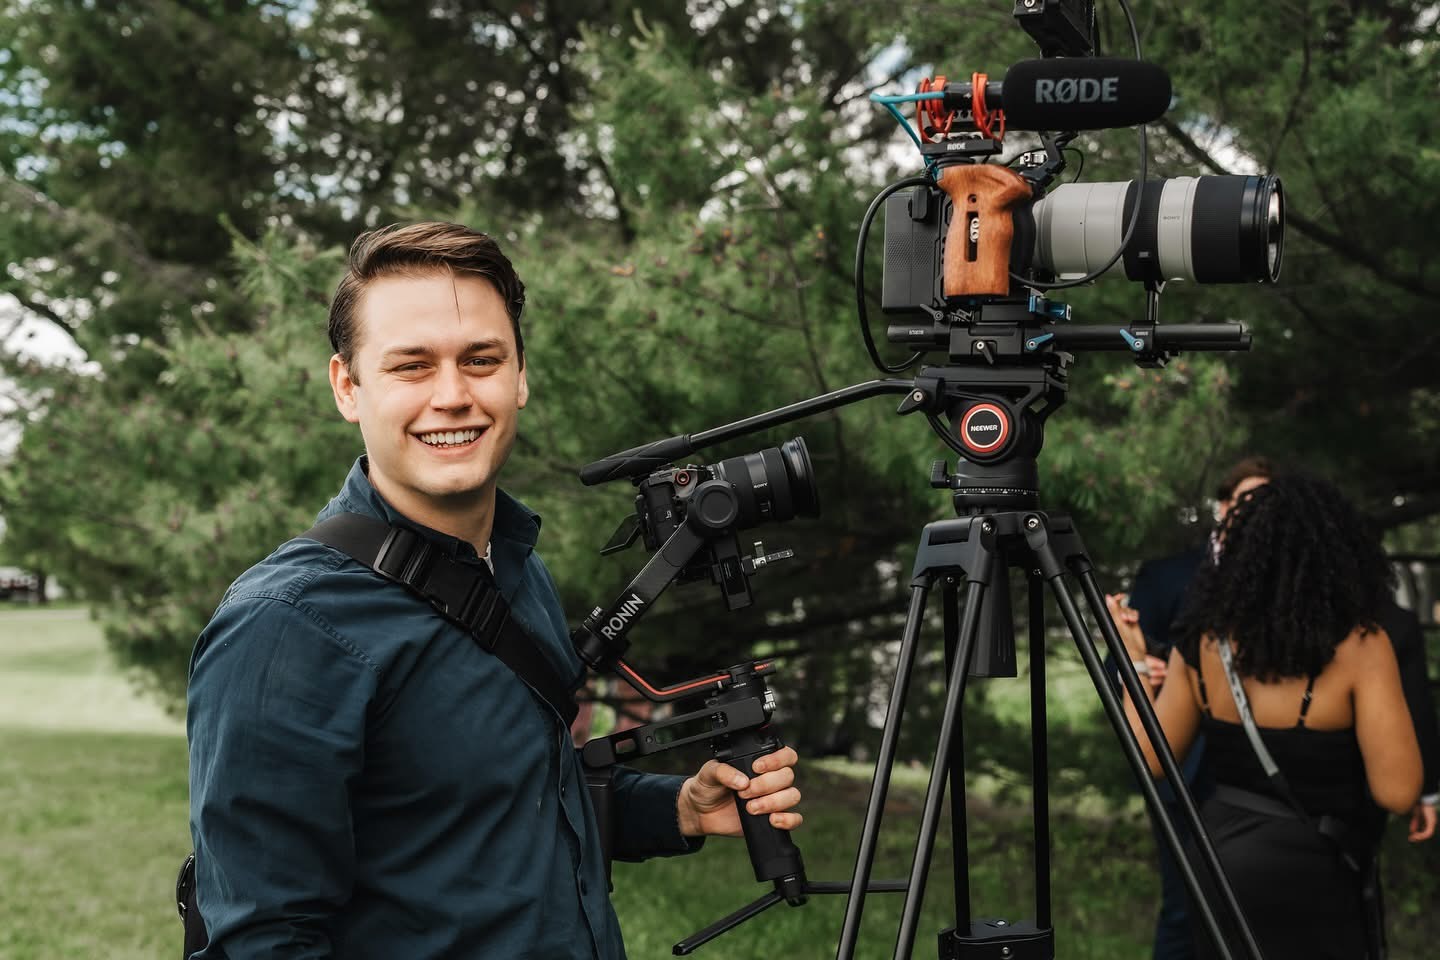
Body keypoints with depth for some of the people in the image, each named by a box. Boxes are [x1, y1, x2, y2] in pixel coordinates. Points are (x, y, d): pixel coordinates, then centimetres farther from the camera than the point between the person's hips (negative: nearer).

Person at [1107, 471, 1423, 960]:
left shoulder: (1203, 641, -3)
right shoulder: (1359, 646, -17)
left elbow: (1152, 757, 6)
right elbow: (1396, 792, -18)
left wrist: (1133, 658, 17)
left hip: (1217, 857, 5)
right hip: (1308, 881, -4)